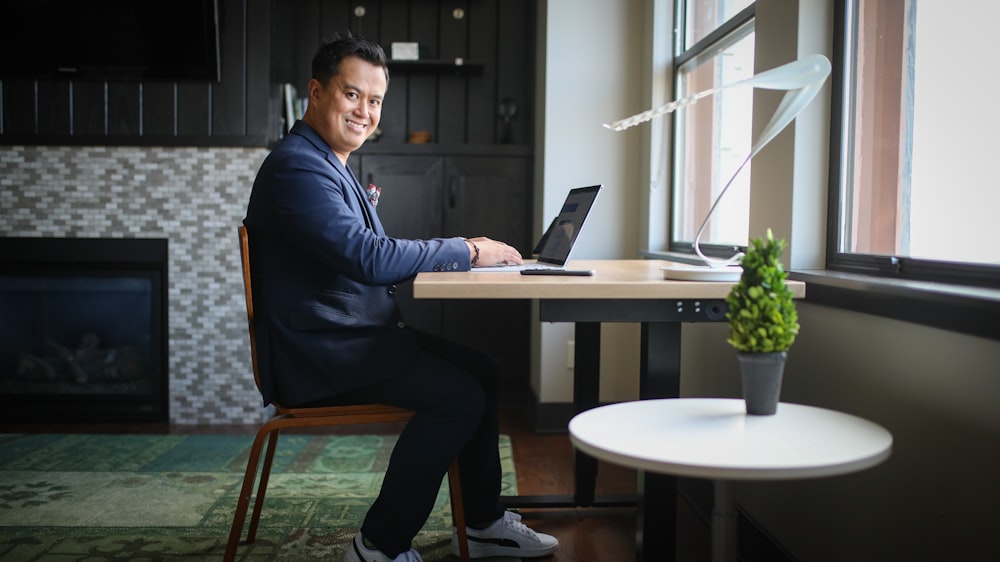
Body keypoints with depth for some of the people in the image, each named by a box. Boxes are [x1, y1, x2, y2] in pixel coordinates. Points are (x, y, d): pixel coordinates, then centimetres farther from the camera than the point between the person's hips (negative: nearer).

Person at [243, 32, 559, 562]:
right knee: (459, 396, -20)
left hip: (362, 334, 11)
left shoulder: (332, 165, 19)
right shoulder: (296, 167, -16)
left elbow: (372, 258, 17)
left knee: (483, 370, 6)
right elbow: (369, 258, -25)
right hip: (319, 355, -10)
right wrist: (464, 251, -16)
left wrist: (462, 253, 3)